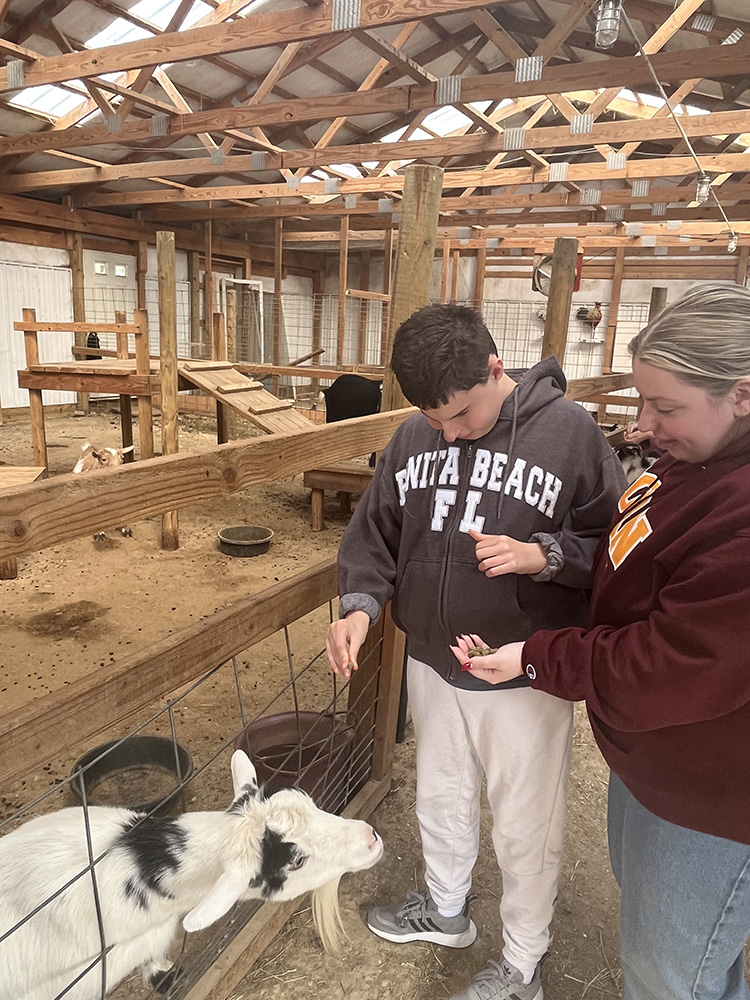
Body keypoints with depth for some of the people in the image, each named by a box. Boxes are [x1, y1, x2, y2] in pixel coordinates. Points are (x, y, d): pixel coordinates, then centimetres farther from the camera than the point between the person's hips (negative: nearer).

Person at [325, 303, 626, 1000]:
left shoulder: (570, 432, -16)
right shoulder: (413, 437, -5)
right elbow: (375, 531, 2)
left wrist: (544, 554, -28)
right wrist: (360, 604, -13)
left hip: (524, 681, -4)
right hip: (431, 666, 5)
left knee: (525, 829, 15)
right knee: (440, 798, 26)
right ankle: (445, 911, 55)